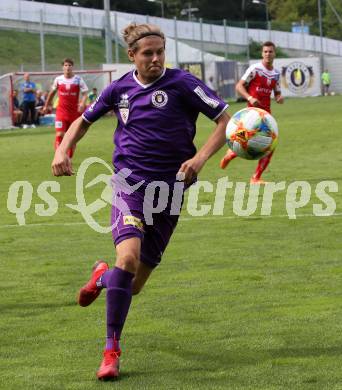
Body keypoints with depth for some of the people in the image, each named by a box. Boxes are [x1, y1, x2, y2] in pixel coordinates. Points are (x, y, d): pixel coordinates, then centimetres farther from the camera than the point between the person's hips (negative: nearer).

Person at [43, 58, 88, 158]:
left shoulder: (78, 80, -3)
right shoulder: (58, 80, 2)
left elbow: (85, 93, -7)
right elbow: (52, 92, 18)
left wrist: (82, 103, -27)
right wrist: (46, 105, 24)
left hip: (74, 112, 0)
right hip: (61, 111, 0)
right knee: (59, 135, -16)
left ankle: (68, 159, 25)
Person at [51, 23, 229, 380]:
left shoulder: (181, 84, -6)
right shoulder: (120, 88, 4)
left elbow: (226, 121, -4)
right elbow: (84, 120, 21)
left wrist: (200, 158, -17)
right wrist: (62, 151, 4)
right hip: (130, 184, 0)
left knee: (133, 285, 4)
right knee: (128, 256, -27)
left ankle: (103, 276, 43)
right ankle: (111, 349, -17)